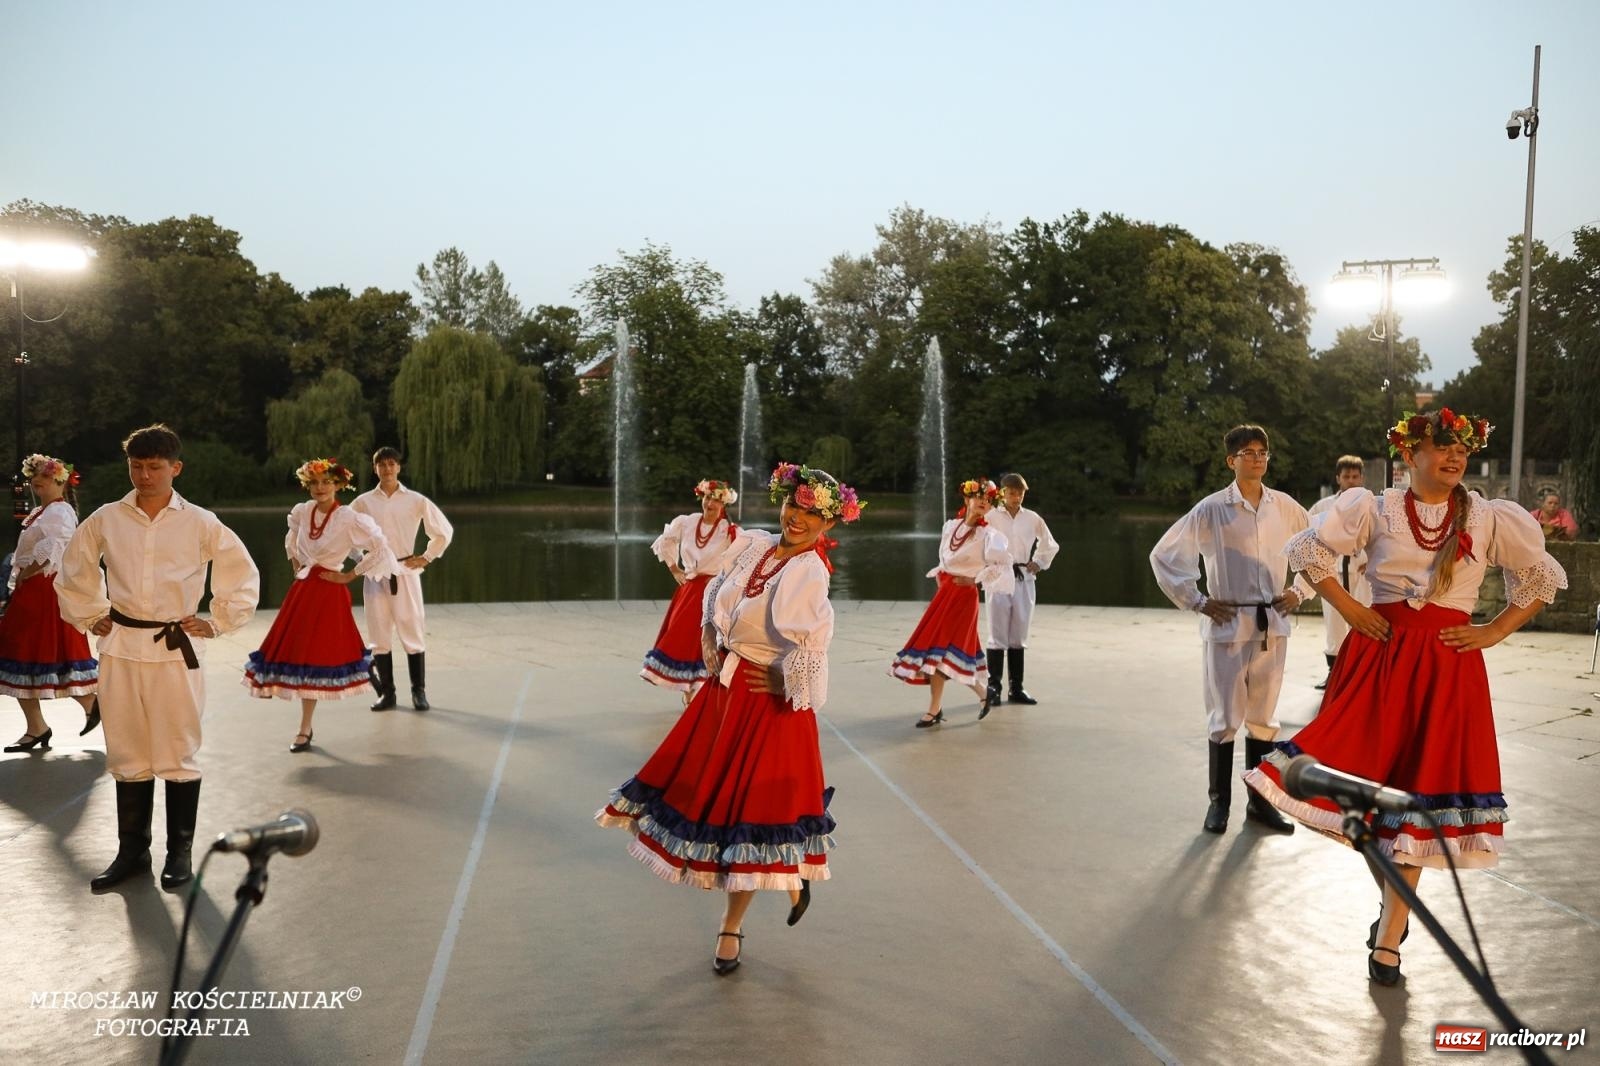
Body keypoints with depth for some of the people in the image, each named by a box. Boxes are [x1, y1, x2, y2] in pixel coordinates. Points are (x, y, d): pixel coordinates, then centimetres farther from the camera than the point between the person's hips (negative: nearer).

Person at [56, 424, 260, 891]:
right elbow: (73, 572, 20)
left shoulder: (200, 523, -1)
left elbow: (244, 576, 7)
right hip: (121, 647, 2)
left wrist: (217, 622, 2)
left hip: (176, 649, -2)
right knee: (126, 753, 9)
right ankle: (131, 851, 21)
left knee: (179, 754, 3)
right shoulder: (105, 520, 4)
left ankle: (179, 853, 14)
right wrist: (89, 617, 13)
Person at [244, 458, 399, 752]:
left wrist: (350, 575, -13)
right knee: (294, 650, 7)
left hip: (328, 592, -6)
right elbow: (291, 539, 26)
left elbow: (380, 549, -16)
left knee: (312, 657, -3)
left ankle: (304, 730, 7)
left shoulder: (350, 519, -14)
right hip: (302, 590, 6)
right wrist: (295, 565, 15)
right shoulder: (302, 512, 4)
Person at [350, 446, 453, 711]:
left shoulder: (415, 501, 1)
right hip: (375, 574, 2)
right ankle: (386, 693, 11)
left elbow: (444, 531, 9)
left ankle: (419, 692, 6)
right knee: (379, 636, 4)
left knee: (412, 633, -2)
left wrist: (426, 558, 4)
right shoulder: (363, 502, 5)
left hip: (405, 572, -2)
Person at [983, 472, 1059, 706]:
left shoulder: (1032, 519, 8)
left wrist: (1038, 563, 11)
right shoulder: (991, 517, -2)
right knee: (997, 635, -5)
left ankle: (1016, 688, 13)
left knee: (1019, 636, 8)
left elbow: (1051, 546, 21)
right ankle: (993, 687, -2)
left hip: (1024, 579, 3)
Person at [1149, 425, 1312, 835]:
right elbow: (1163, 555, -2)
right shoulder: (1212, 509, -5)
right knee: (1225, 717, 1)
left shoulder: (1285, 507, 4)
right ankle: (1219, 802, 13)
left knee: (1264, 716, 10)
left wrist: (1300, 592, 8)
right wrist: (1196, 601, -4)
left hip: (1272, 624, 3)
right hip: (1228, 624, -3)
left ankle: (1260, 801, 20)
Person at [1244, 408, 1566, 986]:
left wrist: (1495, 632, 3)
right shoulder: (1376, 509, 0)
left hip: (1447, 666, 0)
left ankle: (1388, 939, 14)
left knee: (1420, 788, 2)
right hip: (1379, 654, 0)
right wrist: (1349, 608, 0)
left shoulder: (1490, 518, 3)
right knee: (1367, 776, -1)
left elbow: (1545, 577, 13)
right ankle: (1395, 905, 26)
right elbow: (1307, 549, 7)